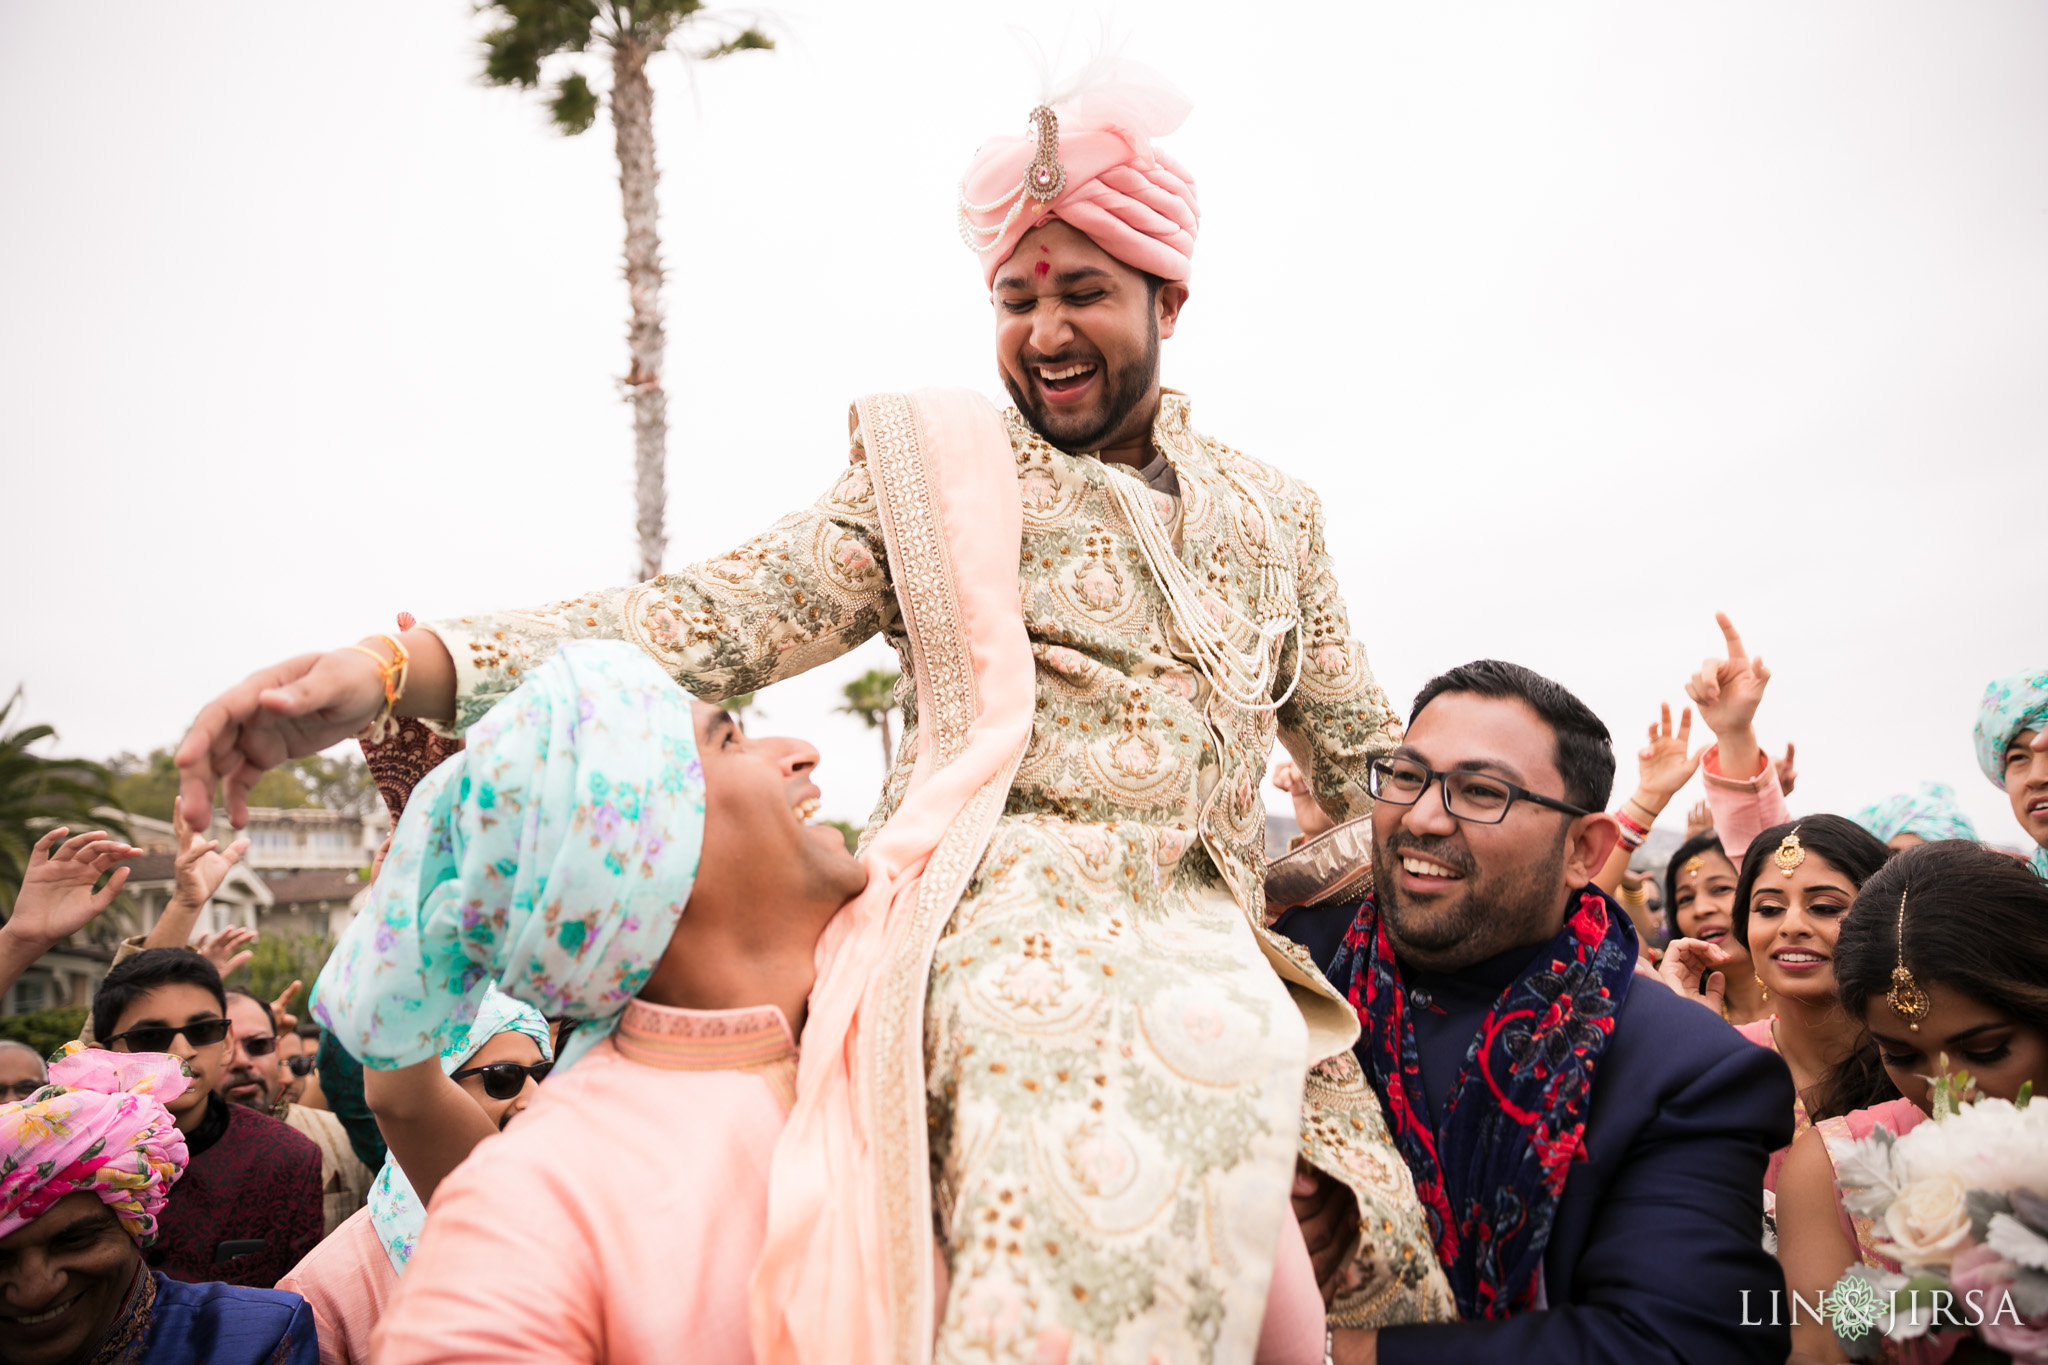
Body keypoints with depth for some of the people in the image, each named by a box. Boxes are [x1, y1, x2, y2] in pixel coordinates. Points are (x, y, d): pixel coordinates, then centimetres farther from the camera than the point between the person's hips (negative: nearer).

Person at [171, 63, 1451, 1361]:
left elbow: (1370, 759, 29)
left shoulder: (1275, 513, 20)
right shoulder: (934, 471, 10)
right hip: (1013, 924, -4)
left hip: (1218, 957, 5)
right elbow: (716, 614, -2)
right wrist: (396, 668, -13)